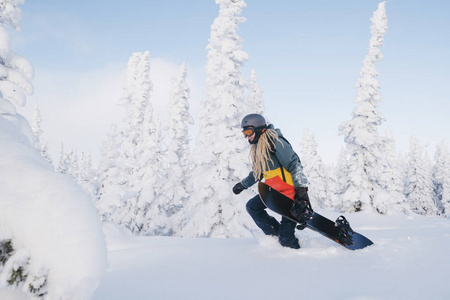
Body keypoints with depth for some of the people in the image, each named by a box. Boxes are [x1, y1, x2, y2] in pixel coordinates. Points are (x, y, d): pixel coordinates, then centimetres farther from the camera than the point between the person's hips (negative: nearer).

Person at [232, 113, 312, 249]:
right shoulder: (257, 149, 14)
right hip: (273, 190, 10)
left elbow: (294, 165, -20)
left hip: (288, 190, -10)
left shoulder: (276, 143, -15)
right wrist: (243, 184, 37)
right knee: (252, 206, 11)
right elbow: (257, 173, 29)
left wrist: (301, 188, -27)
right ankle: (276, 234, 9)